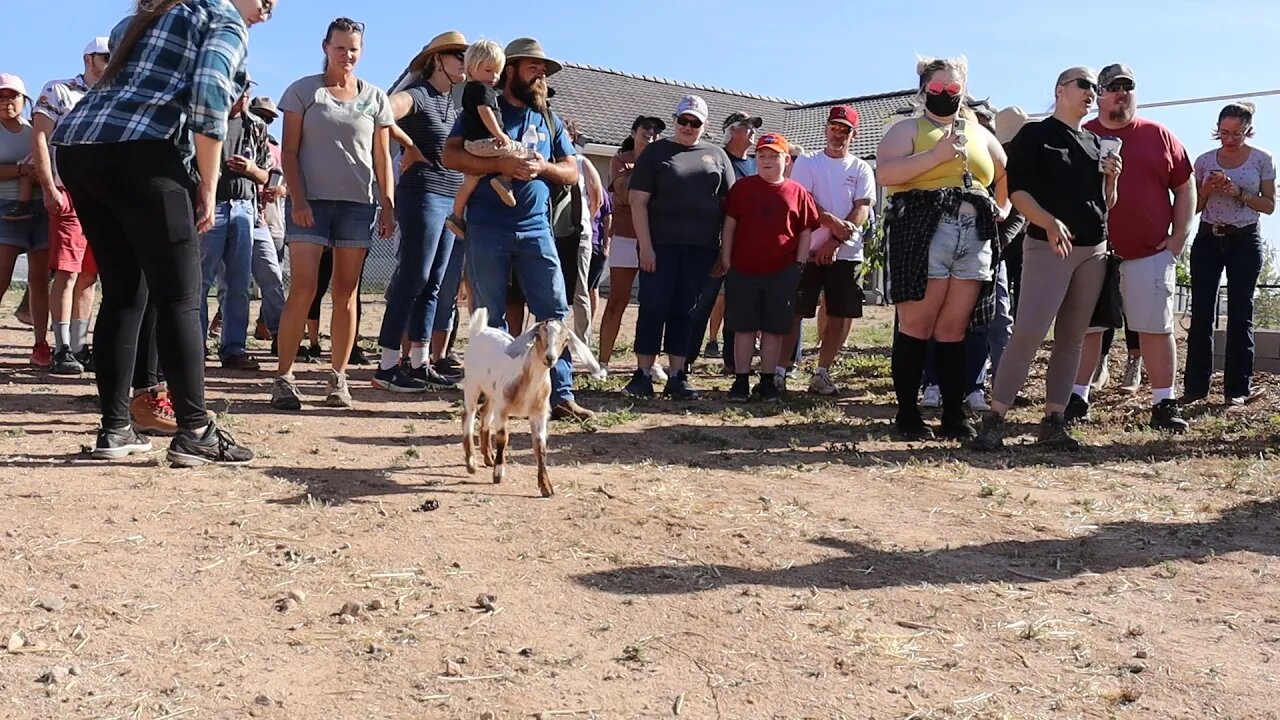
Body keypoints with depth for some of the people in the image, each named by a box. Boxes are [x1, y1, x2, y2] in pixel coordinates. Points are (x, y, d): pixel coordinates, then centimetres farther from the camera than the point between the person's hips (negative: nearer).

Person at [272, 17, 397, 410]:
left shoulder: (375, 98, 12)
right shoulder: (303, 90, 7)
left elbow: (383, 158, 12)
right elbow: (290, 150, 2)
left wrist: (388, 205, 2)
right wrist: (297, 199, -9)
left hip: (358, 203, 2)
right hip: (310, 201, -2)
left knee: (346, 293, 2)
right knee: (303, 289, -10)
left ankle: (338, 378, 8)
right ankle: (284, 377, -4)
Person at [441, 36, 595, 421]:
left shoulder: (550, 120, 16)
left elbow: (572, 172, 14)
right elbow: (450, 155, -7)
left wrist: (542, 166, -8)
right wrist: (501, 165, -19)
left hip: (535, 229, 3)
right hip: (487, 229, -3)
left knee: (554, 310, -4)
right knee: (491, 316, 2)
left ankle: (561, 395, -2)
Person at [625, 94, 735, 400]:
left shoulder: (716, 155, 12)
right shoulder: (656, 152, 5)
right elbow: (638, 200, -1)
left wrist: (726, 251, 4)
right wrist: (646, 246, -10)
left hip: (701, 248, 2)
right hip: (661, 246, -2)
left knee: (684, 311, 6)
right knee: (653, 308, -3)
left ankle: (677, 376, 11)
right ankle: (643, 375, 3)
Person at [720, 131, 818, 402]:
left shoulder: (797, 192, 4)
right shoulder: (742, 187, 4)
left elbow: (806, 231, 7)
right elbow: (729, 224, 5)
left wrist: (799, 264, 0)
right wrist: (726, 259, -1)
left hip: (782, 272, 0)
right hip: (743, 270, 0)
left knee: (774, 329, 6)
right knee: (744, 328, 4)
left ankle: (768, 381, 16)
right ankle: (741, 380, 10)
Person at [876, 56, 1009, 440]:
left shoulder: (980, 134, 23)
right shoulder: (908, 129, 7)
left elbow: (1007, 176, 36)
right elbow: (884, 173, -11)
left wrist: (1003, 208, 22)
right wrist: (937, 155, -13)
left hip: (975, 239, 5)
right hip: (923, 235, -5)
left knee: (953, 329, 5)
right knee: (916, 326, -5)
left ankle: (954, 414, 8)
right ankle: (907, 412, 2)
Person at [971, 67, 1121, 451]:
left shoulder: (1096, 144, 18)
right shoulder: (1034, 134, 1)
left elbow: (1107, 204, 21)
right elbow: (1017, 191, -9)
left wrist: (1111, 178, 1)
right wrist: (1049, 222, -24)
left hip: (1094, 250, 7)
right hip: (1048, 246, -7)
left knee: (1071, 338, 5)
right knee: (1029, 331, -17)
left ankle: (1053, 421, 9)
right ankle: (994, 418, -13)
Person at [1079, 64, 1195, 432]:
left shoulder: (1159, 135, 7)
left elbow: (1185, 186, 10)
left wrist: (1180, 236, 2)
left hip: (1150, 253, 1)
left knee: (1157, 328, 3)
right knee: (1086, 328, 5)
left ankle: (1164, 403, 10)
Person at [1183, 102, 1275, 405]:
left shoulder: (1262, 159, 2)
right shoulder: (1205, 160, 6)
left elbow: (1269, 206, 0)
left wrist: (1239, 193, -15)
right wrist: (1207, 190, -10)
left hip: (1245, 241, -2)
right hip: (1208, 239, 2)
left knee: (1240, 314, -1)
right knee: (1201, 313, -2)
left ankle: (1237, 388, 2)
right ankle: (1196, 385, 2)